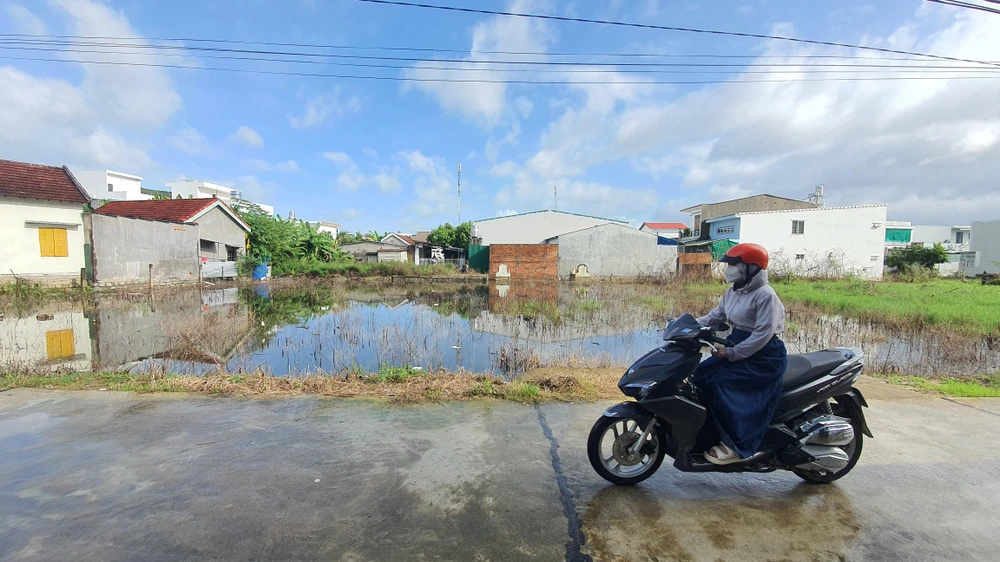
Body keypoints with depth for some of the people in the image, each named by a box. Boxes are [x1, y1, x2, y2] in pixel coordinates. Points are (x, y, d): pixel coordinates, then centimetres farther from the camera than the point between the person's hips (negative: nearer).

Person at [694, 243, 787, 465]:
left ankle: (735, 446, -11)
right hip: (737, 347, 9)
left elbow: (763, 334, -23)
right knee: (699, 376, -6)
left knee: (719, 383, -24)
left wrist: (732, 353, -26)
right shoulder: (733, 292, 9)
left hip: (764, 356, -8)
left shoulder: (765, 295, -17)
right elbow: (715, 316, 12)